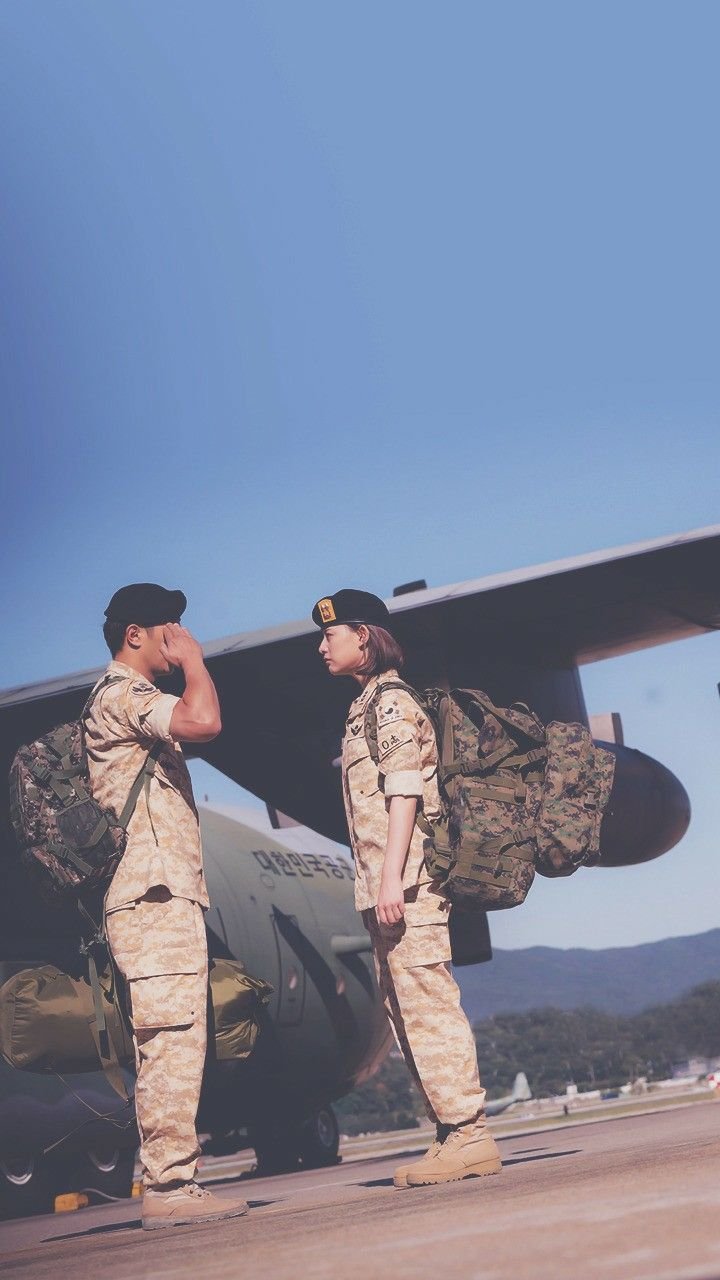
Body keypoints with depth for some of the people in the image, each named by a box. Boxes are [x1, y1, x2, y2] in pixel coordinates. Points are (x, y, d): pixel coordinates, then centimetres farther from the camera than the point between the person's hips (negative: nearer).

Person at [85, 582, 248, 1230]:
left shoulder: (135, 701, 26)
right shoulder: (122, 693, -7)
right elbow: (204, 720, -24)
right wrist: (193, 659, -10)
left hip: (166, 897, 11)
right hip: (153, 896, -11)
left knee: (171, 1048, 8)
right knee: (172, 1043, -13)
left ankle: (171, 1183, 10)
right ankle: (169, 1186, -13)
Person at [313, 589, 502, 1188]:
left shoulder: (391, 702, -7)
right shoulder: (367, 706, 22)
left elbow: (404, 794, -15)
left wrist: (392, 878, -22)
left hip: (406, 885, -10)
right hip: (383, 889, 10)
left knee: (428, 1006, -10)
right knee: (408, 1011, 9)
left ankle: (469, 1135, -9)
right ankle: (452, 1136, 12)